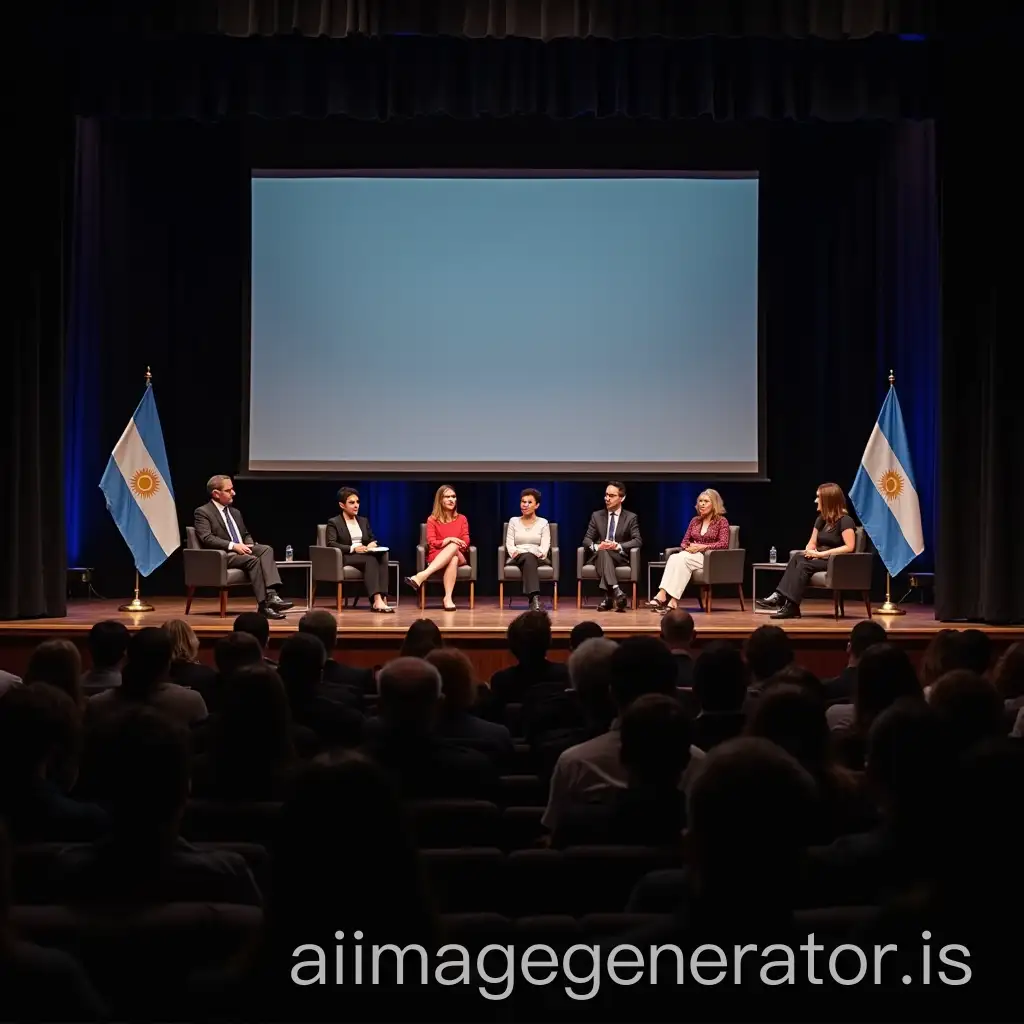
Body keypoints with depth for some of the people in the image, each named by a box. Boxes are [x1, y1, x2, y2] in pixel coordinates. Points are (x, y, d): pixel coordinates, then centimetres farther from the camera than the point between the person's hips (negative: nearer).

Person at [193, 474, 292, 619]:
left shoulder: (235, 512, 24)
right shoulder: (203, 512, -1)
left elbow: (246, 534, 28)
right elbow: (206, 538, -15)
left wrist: (249, 545, 2)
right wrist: (233, 545, -24)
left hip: (241, 550, 7)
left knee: (266, 549, -23)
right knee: (253, 560, -33)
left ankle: (271, 595, -37)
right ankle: (264, 604, -33)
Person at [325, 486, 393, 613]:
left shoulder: (364, 521, 23)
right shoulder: (333, 523, 4)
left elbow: (373, 539, 24)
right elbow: (331, 544, -10)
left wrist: (373, 544, -3)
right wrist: (352, 548, -23)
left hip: (366, 556, 5)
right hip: (345, 558, -5)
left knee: (382, 556, -31)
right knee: (371, 559, -36)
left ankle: (382, 598, -44)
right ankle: (377, 600, -49)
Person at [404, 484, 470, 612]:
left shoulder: (462, 519, 13)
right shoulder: (433, 520, 5)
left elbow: (466, 542, 6)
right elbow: (432, 543, -4)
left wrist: (455, 543, -16)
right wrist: (449, 540, -20)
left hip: (459, 556, 2)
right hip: (436, 557, -2)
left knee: (453, 547, -38)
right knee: (453, 559, -40)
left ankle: (422, 576, -51)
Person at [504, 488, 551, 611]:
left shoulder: (543, 523, 13)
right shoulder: (513, 521, 16)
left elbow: (545, 547, 1)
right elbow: (509, 544, 5)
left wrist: (537, 554, -19)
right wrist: (516, 553, -15)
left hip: (537, 559, 0)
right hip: (517, 559, 0)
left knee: (529, 558, -39)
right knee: (528, 558, -38)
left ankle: (534, 601, -59)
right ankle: (535, 598, -60)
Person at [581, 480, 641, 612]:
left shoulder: (630, 517, 6)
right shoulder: (597, 516, 12)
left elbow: (637, 541, -5)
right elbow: (586, 540, 5)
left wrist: (618, 546, -22)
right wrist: (597, 546, -19)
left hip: (620, 557, -1)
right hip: (599, 555, 1)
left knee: (604, 553, -36)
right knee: (602, 551, -36)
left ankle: (609, 597, -46)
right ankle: (616, 591, -54)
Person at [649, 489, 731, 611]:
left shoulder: (722, 521, 4)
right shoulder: (695, 520, 18)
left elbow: (724, 544, -9)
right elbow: (684, 541, 17)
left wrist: (701, 547, -18)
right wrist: (688, 547, -8)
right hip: (692, 555, 5)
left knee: (681, 559, -34)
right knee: (674, 558, -32)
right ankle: (663, 595, -48)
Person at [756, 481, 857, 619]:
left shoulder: (845, 521, -11)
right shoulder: (821, 519, 14)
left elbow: (849, 547, -22)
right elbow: (812, 542, 17)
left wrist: (821, 553, -22)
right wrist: (810, 552, -9)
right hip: (820, 558, 7)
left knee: (804, 565, -30)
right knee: (797, 558, -22)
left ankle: (790, 606, -36)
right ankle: (780, 597, -34)